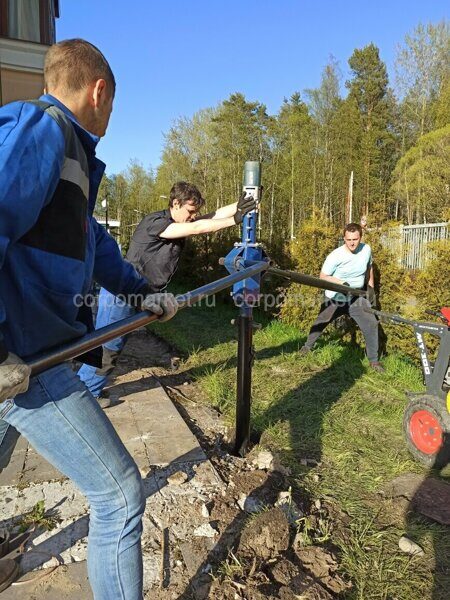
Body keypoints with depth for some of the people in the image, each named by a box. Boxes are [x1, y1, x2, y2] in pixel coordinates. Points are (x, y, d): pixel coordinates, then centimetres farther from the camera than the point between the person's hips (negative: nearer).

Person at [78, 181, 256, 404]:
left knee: (115, 345, 15)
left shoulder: (179, 225, 6)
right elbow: (197, 228, -26)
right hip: (120, 294, -9)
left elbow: (213, 216, 0)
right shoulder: (154, 222, -20)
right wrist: (235, 220, -24)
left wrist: (240, 204, -12)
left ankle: (91, 388, 29)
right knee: (106, 346, 1)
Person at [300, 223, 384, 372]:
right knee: (320, 323, 14)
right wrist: (342, 283, -29)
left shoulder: (366, 249, -10)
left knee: (371, 325, -6)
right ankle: (308, 346, 40)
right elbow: (323, 276, -16)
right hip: (335, 298, -3)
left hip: (356, 298, 3)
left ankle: (374, 360, 11)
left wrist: (370, 286, 10)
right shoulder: (335, 256, -25)